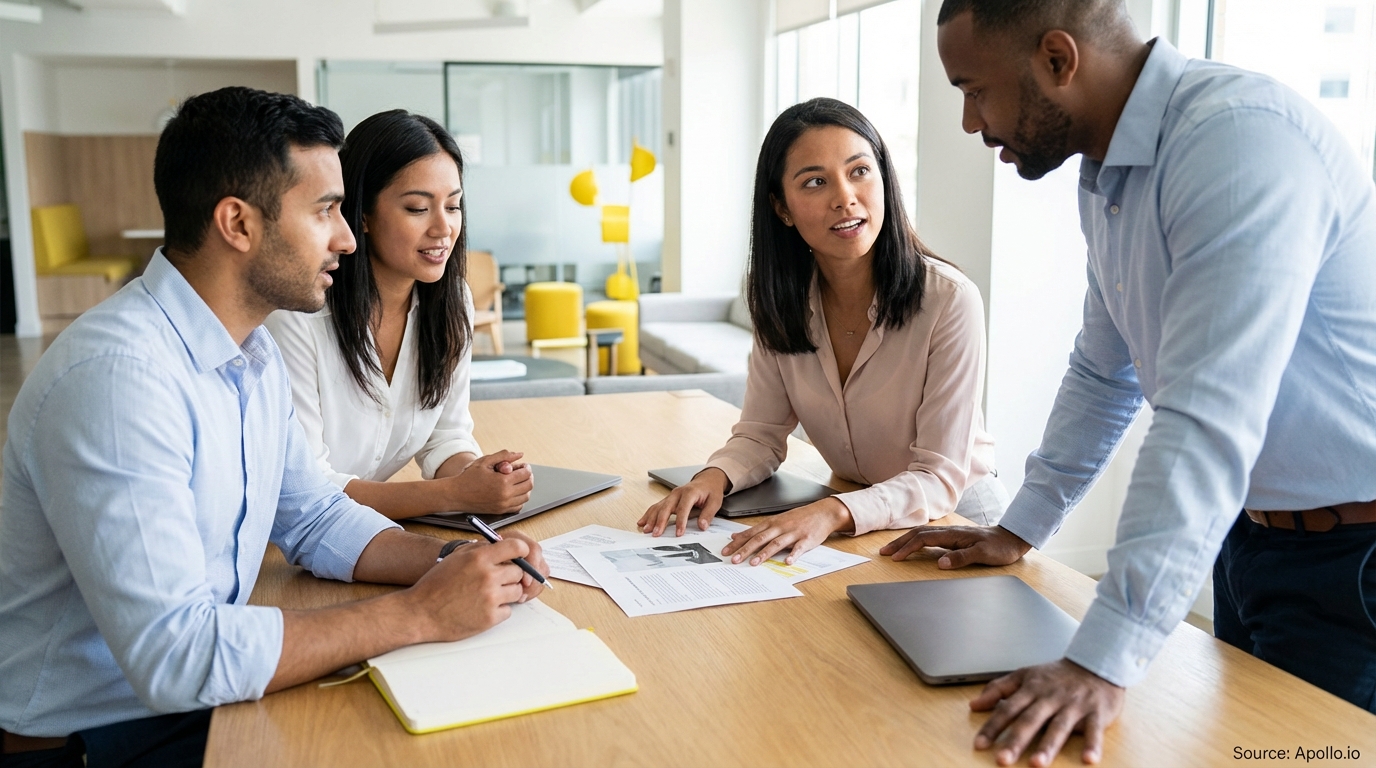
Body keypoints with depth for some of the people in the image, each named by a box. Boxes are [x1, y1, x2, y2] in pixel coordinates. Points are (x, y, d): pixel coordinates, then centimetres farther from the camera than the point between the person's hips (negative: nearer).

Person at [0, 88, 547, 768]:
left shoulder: (253, 352, 3)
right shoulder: (117, 377, -27)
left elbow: (314, 518, 10)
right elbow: (174, 656, -31)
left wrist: (448, 561, -8)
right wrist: (420, 614, -26)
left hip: (202, 684, 8)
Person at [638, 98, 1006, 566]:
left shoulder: (950, 301, -22)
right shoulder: (781, 299, -6)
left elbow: (939, 478, -21)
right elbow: (762, 433, 0)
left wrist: (833, 514, -38)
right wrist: (716, 476, -22)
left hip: (953, 513, -3)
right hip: (849, 503, 3)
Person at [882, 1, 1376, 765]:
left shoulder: (1242, 140, -26)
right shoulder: (1108, 171, 3)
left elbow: (1207, 422, -33)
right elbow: (1105, 371, 13)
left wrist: (1100, 664, -33)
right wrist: (1018, 530, 14)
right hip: (1243, 531, 8)